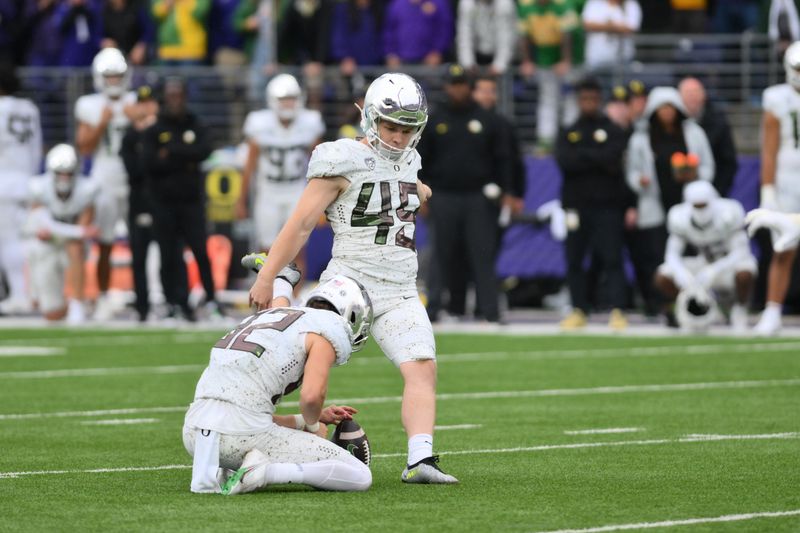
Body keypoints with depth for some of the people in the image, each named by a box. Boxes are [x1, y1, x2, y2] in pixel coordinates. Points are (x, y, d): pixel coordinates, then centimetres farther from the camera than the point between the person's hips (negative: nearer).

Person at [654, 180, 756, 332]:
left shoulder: (729, 213, -26)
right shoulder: (680, 218, -16)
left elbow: (740, 252, -26)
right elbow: (673, 254, -11)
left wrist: (713, 271, -39)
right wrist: (684, 276, -34)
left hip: (731, 263, -4)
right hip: (705, 263, 4)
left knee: (744, 273, -40)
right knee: (662, 277, -18)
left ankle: (739, 311, -7)